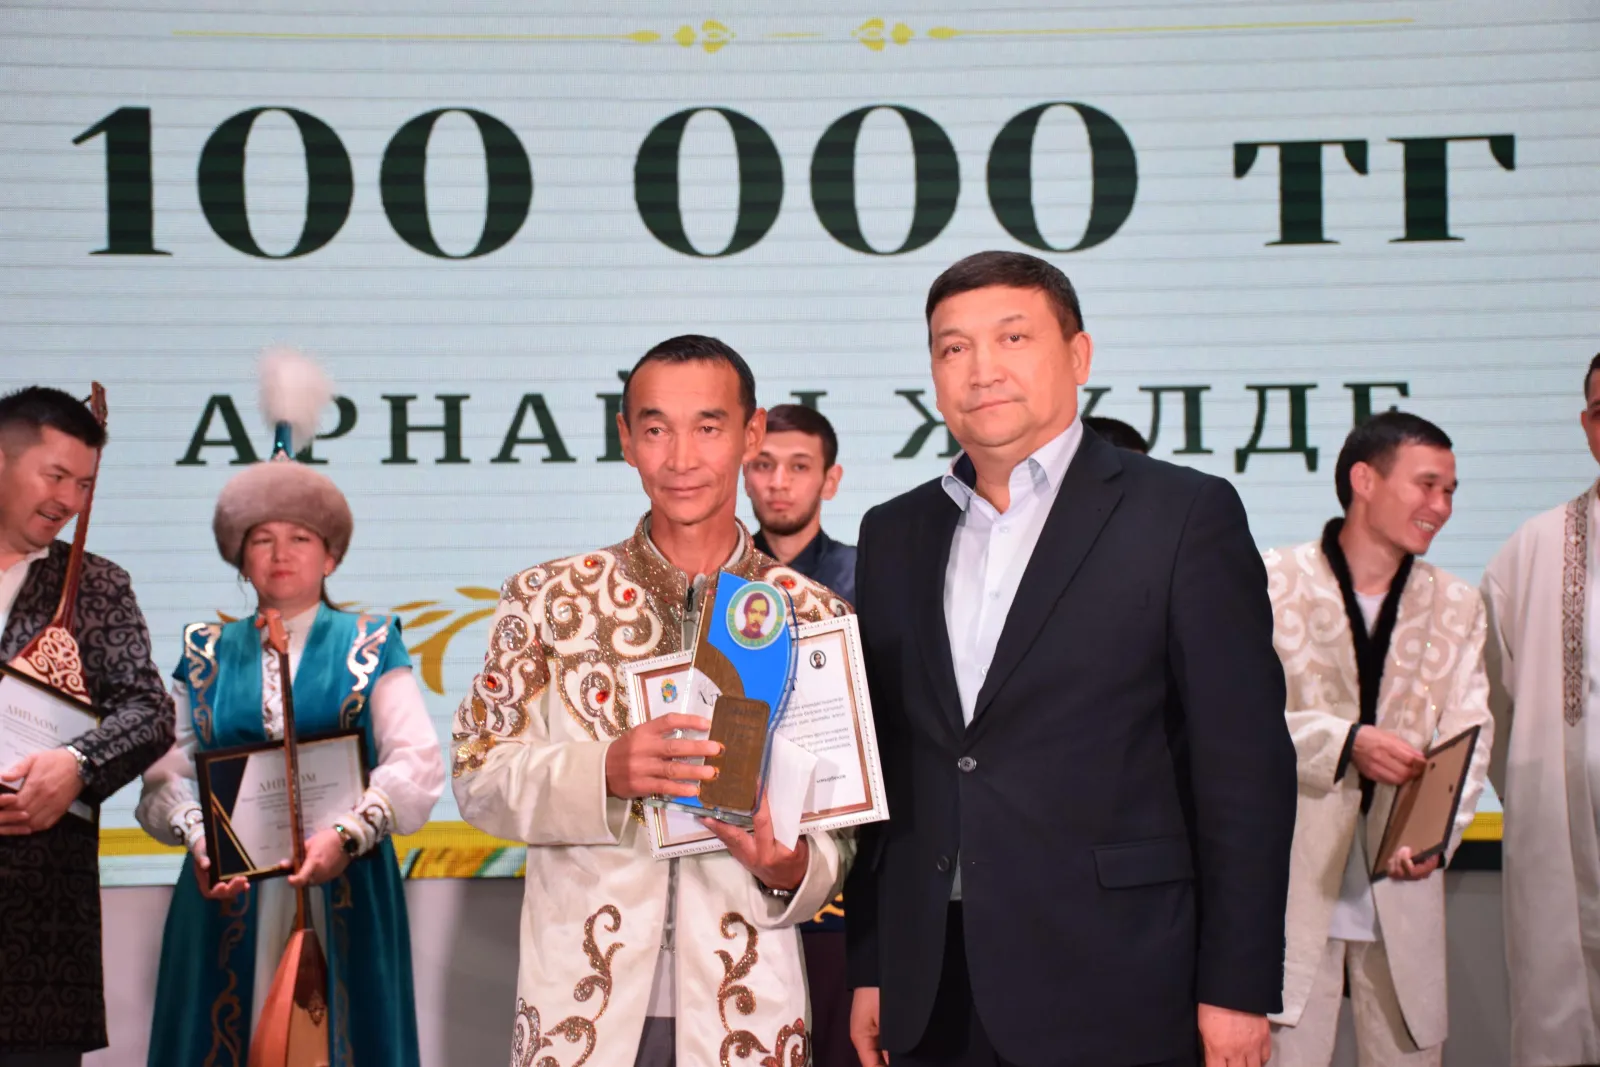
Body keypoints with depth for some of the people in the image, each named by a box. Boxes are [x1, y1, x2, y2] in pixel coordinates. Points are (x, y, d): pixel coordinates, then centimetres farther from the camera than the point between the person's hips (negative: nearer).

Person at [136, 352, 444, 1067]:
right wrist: (198, 840, -16)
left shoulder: (368, 647, 6)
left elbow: (416, 762, -6)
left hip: (343, 890, -1)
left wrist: (347, 833, -21)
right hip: (227, 894, 1)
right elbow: (167, 772, 3)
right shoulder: (207, 655, 12)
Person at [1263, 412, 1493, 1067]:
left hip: (1404, 889, 4)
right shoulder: (1274, 582, 1)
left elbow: (1469, 737, 3)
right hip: (1295, 882, -3)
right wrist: (1346, 742, -21)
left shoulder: (1456, 606, 14)